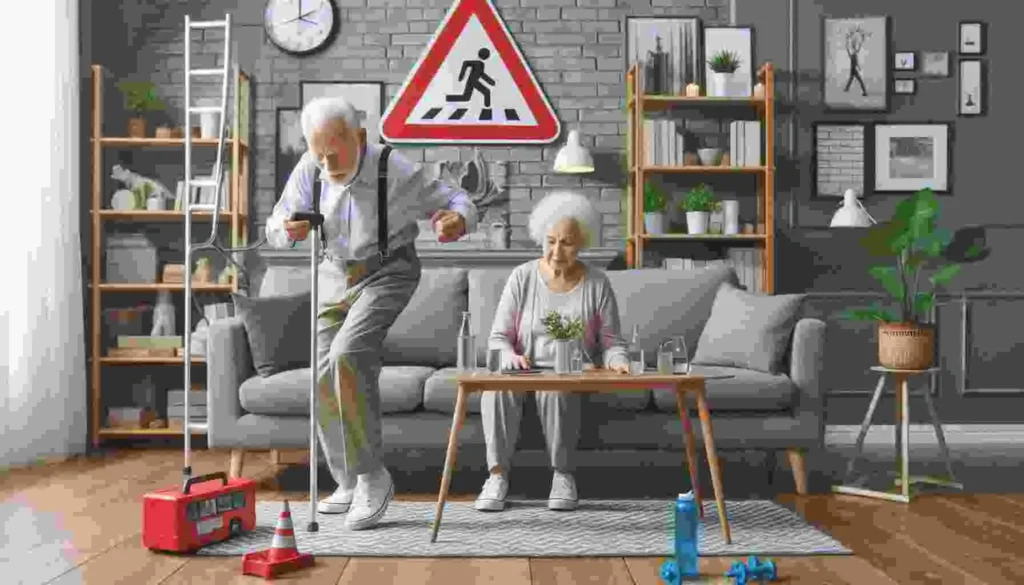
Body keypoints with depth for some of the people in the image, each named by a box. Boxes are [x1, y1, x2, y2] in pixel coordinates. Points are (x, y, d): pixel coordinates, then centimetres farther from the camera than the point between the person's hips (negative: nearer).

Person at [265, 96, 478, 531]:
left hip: (387, 273, -6)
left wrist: (457, 221, -38)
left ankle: (372, 477, -15)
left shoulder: (395, 171, -24)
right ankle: (350, 485, 17)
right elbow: (275, 228, -3)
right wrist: (289, 230, -28)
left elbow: (455, 200, -14)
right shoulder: (309, 169, -11)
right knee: (325, 377, 3)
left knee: (347, 357, -27)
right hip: (335, 275, 6)